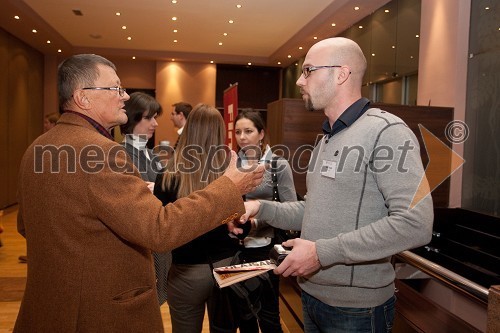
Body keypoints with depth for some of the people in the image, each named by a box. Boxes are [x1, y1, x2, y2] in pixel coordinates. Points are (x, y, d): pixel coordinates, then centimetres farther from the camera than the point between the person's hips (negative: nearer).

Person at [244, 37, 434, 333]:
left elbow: (415, 225, -25)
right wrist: (262, 208, 0)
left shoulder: (387, 132, -17)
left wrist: (322, 252, -24)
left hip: (356, 308, -7)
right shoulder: (326, 139, 11)